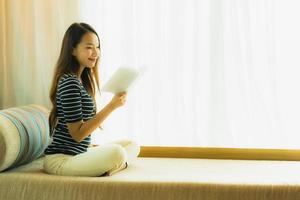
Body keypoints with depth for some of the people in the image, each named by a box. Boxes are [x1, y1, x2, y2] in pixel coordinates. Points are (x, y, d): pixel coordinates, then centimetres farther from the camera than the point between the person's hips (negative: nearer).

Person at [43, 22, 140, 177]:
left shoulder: (82, 80, 13)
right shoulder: (69, 83, -16)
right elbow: (77, 133, -19)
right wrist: (112, 106, -21)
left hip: (78, 153, 10)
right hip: (60, 159, -10)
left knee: (132, 145, 12)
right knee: (116, 153, -34)